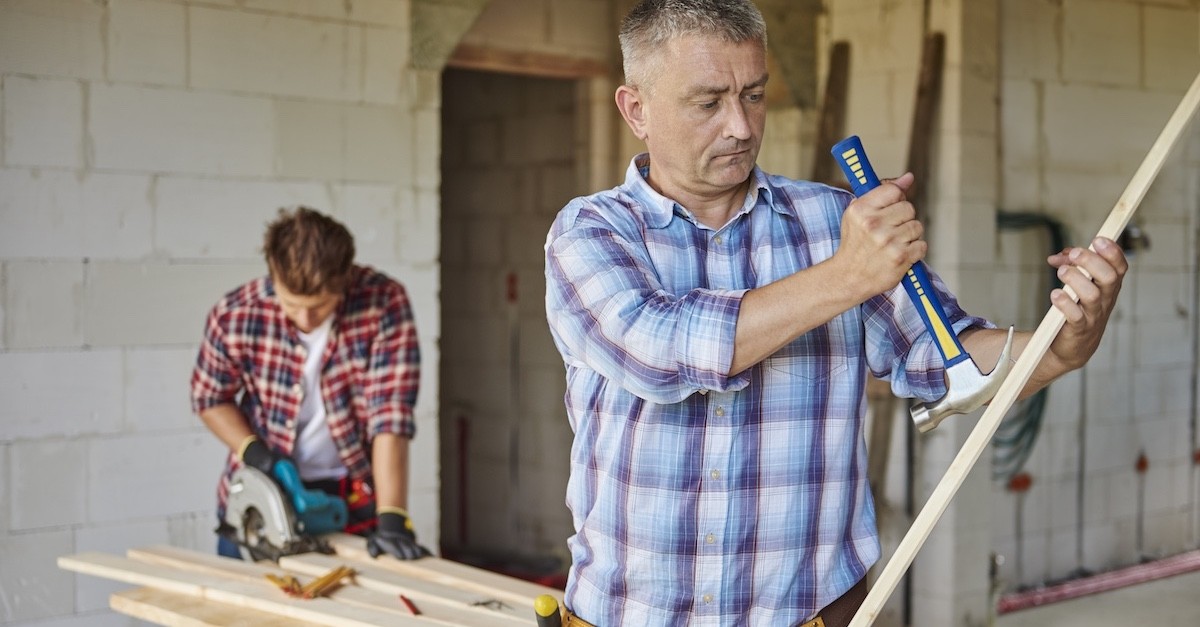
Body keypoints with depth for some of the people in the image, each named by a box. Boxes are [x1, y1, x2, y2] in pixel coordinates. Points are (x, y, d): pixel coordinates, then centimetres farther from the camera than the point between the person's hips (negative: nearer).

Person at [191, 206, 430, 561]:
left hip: (353, 496, -1)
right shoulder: (233, 316, -17)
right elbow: (210, 397, 1)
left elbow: (391, 415, -25)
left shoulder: (384, 305, -22)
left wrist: (392, 517, -32)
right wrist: (252, 451, -15)